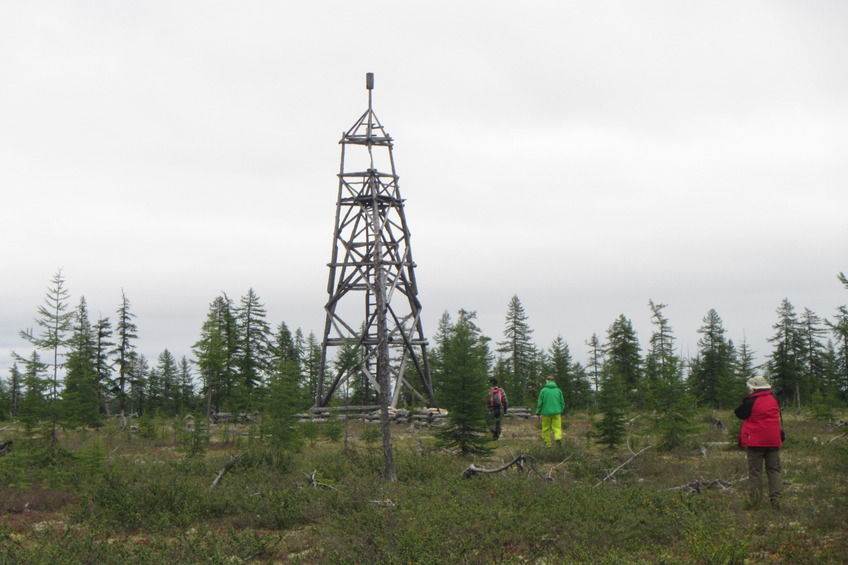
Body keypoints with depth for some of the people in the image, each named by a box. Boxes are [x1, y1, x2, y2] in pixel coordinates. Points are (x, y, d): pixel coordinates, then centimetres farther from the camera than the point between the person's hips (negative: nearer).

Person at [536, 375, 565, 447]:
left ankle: (547, 444, 11)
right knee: (557, 427, 0)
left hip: (546, 412, -1)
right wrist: (561, 413, 19)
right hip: (556, 412, 1)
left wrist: (538, 413, 6)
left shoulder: (543, 390, -2)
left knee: (546, 429, 10)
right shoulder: (558, 390, 6)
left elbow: (540, 403, -2)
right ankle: (558, 438, -28)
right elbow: (562, 403, 9)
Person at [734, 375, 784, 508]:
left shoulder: (751, 401, -10)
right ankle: (776, 499, 0)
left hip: (755, 441, -4)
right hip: (773, 441, 4)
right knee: (774, 470, 8)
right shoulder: (774, 400, 6)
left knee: (755, 471, 2)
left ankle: (755, 500, -1)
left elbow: (738, 413, 0)